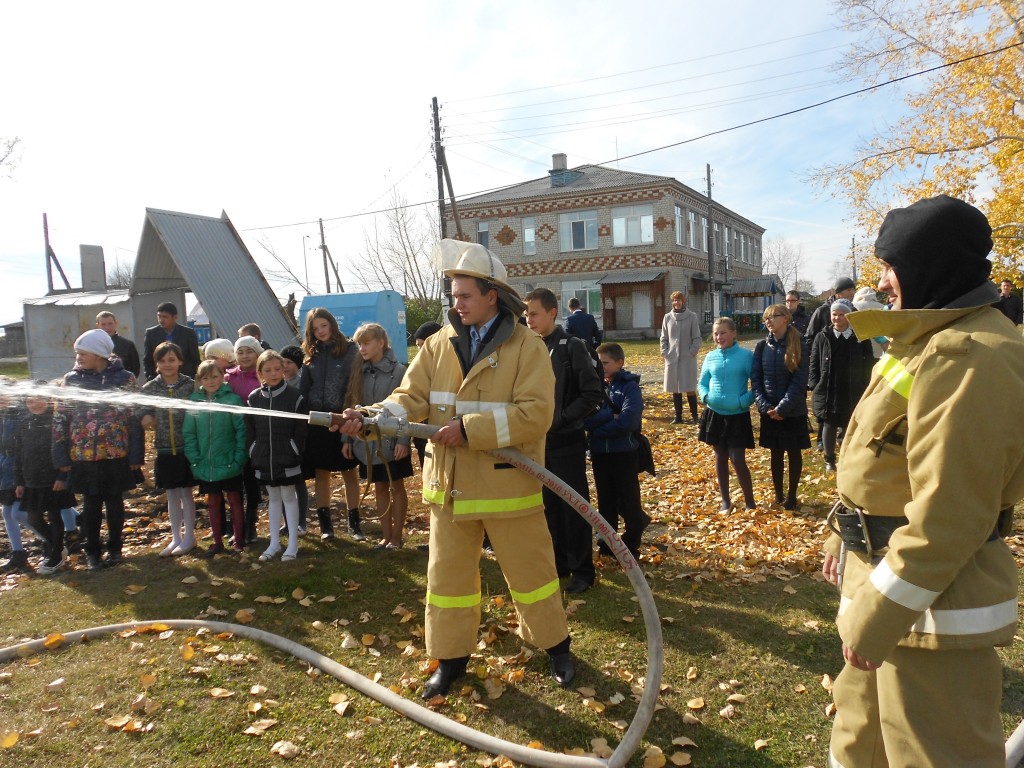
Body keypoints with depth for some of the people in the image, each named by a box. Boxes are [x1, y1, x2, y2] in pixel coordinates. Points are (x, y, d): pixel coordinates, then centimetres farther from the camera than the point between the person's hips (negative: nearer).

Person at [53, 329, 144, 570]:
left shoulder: (124, 378, -5)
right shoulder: (70, 380, 1)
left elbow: (135, 418, -5)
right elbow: (60, 419, 2)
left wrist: (136, 455, -8)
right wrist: (61, 457, -1)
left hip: (117, 455, -1)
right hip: (83, 456, 1)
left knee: (115, 502, 10)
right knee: (91, 504, 10)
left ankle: (114, 548, 27)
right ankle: (92, 551, 26)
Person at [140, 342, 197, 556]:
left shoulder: (191, 386, -6)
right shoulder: (149, 388, 1)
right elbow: (142, 415, 6)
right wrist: (146, 419, -15)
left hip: (186, 449, -3)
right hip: (164, 450, 3)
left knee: (186, 493, 8)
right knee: (172, 496, 13)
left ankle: (189, 537, 21)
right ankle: (176, 538, 25)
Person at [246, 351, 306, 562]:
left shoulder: (294, 396, -8)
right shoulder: (254, 398, 1)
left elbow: (300, 430, -6)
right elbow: (249, 430, 6)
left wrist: (293, 453, -9)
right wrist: (254, 453, 0)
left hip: (287, 459, -3)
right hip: (263, 459, 3)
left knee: (288, 497, 5)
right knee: (273, 498, 14)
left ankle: (293, 543, 14)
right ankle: (274, 542, 23)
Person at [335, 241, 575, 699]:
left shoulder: (527, 347, -10)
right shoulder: (438, 345, 4)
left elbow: (535, 414, -20)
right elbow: (411, 399, -3)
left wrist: (470, 429, -26)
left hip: (508, 484, -4)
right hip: (449, 484, 4)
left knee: (530, 569, 13)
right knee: (448, 574, 14)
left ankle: (555, 646, 36)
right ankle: (451, 658, 33)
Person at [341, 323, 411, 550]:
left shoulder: (398, 371, -10)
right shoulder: (359, 372, 6)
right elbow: (351, 406, 9)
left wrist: (403, 440, -17)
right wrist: (347, 439, 6)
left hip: (392, 441, -5)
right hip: (367, 442, 5)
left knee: (396, 487, 8)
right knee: (380, 488, 13)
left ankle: (396, 536, 19)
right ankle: (385, 535, 24)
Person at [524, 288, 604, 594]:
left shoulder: (571, 347, -10)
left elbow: (593, 394, -13)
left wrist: (560, 419, -16)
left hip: (566, 441, -5)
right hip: (537, 441, 5)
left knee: (574, 507, 5)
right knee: (549, 505, 15)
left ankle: (582, 571, 17)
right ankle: (558, 562, 30)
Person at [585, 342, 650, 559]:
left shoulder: (630, 387, -7)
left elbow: (628, 420, -21)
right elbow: (585, 417, -7)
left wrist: (597, 429, -13)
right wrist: (611, 415, -19)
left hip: (625, 453, -4)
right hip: (599, 454, 4)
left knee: (628, 502, 5)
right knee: (606, 502, 13)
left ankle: (631, 547, 18)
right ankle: (607, 544, 26)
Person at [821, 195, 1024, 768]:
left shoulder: (966, 357, -23)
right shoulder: (940, 340, 11)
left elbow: (947, 516, -27)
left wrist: (875, 618, -22)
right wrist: (849, 540, 20)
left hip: (933, 599, -10)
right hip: (888, 569, 10)